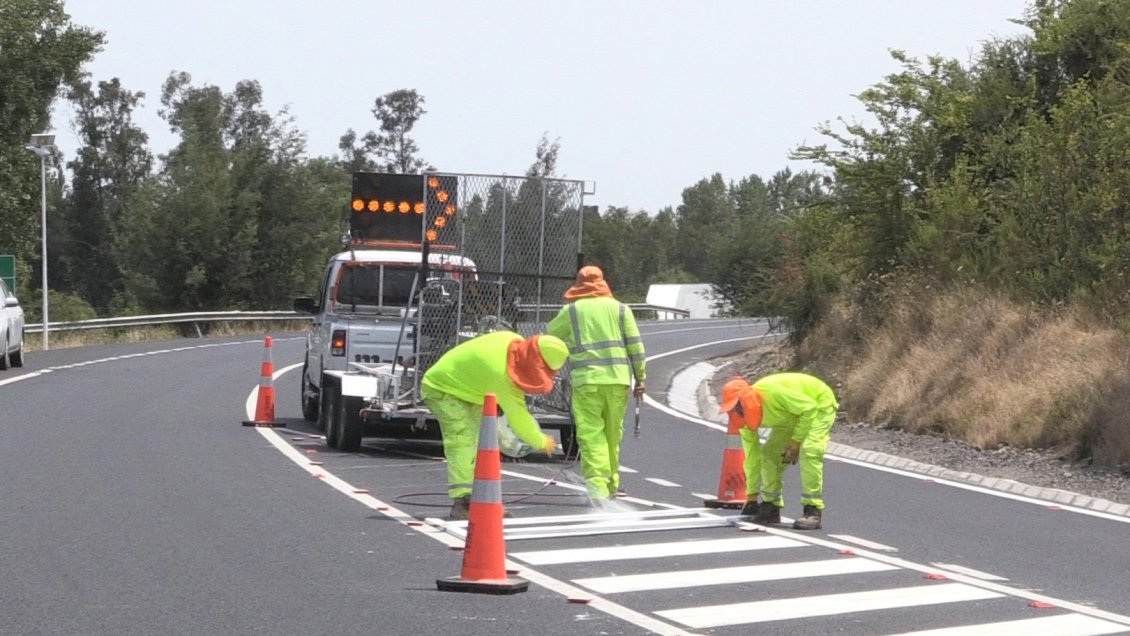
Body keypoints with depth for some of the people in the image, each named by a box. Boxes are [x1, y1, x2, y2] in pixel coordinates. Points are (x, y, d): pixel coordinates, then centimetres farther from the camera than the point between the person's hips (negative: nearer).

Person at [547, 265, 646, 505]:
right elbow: (635, 345, 7)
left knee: (591, 435, -7)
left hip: (587, 380, -3)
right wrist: (640, 378, 12)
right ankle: (611, 486, 22)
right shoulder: (620, 308, 10)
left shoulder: (571, 311, 6)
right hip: (618, 379, 3)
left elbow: (548, 337, 17)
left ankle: (597, 487, -22)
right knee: (613, 435, 14)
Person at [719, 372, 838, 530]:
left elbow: (809, 408, -30)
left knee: (809, 451, -26)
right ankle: (771, 506, 9)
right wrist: (751, 495, -3)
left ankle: (813, 512, -25)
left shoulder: (772, 392, -38)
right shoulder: (746, 417, -12)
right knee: (769, 454, -2)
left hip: (819, 405, -8)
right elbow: (752, 457, -4)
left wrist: (796, 440, -26)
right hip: (792, 413, 8)